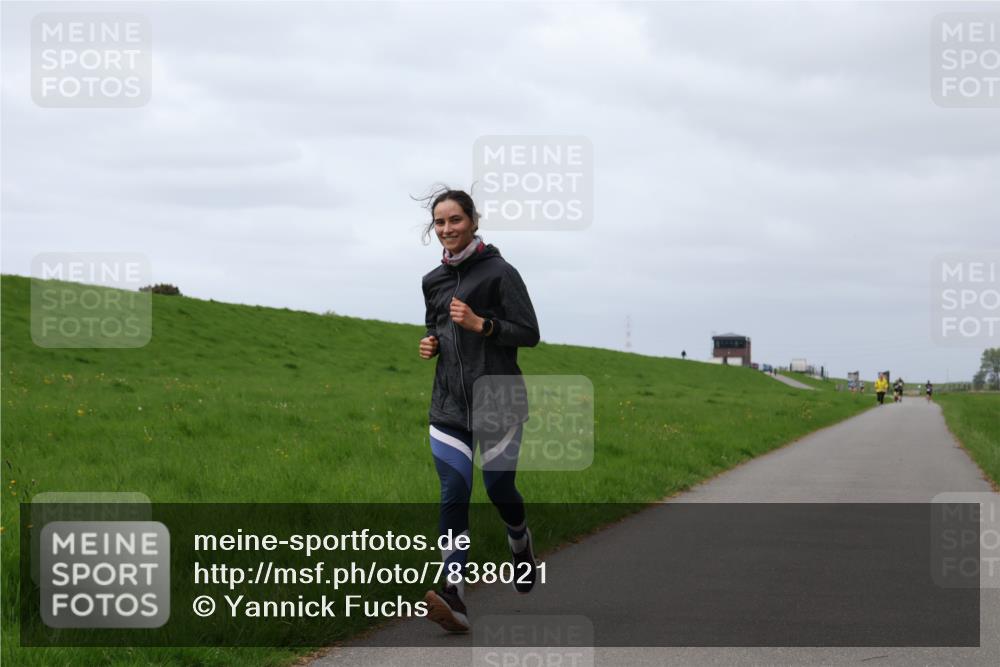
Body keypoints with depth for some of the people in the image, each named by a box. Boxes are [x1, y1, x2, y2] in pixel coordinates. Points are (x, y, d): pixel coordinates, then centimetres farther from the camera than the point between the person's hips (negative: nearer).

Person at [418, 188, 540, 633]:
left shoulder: (499, 272, -6)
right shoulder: (433, 281, 13)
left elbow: (529, 334, -7)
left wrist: (479, 324, -19)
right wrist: (429, 344, 5)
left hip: (498, 400, -4)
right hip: (449, 403, 4)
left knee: (498, 488, 4)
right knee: (453, 495, -10)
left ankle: (522, 547, 40)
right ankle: (455, 599, -19)